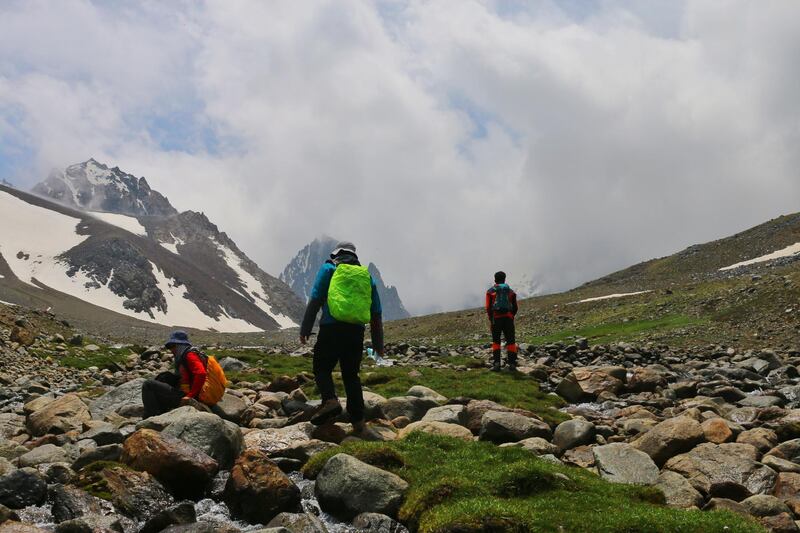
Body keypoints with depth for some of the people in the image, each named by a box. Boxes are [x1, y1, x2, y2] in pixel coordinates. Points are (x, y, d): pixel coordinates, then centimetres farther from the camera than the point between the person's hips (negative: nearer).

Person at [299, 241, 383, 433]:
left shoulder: (329, 269, 9)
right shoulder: (367, 276, 18)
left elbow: (315, 300, -2)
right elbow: (376, 313, 17)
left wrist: (305, 329, -1)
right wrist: (378, 343, 21)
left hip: (331, 328, -3)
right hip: (357, 332, 4)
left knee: (322, 368, 8)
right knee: (351, 375, 12)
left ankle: (330, 400, -18)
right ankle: (358, 421, 7)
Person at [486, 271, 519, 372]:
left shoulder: (490, 291, 6)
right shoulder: (510, 291, 13)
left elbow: (488, 307, -2)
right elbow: (515, 308, 11)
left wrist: (490, 320, 6)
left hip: (496, 318, -1)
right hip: (508, 318, 1)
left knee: (496, 341, 7)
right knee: (510, 341, 5)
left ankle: (496, 363, -4)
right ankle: (512, 364, -1)